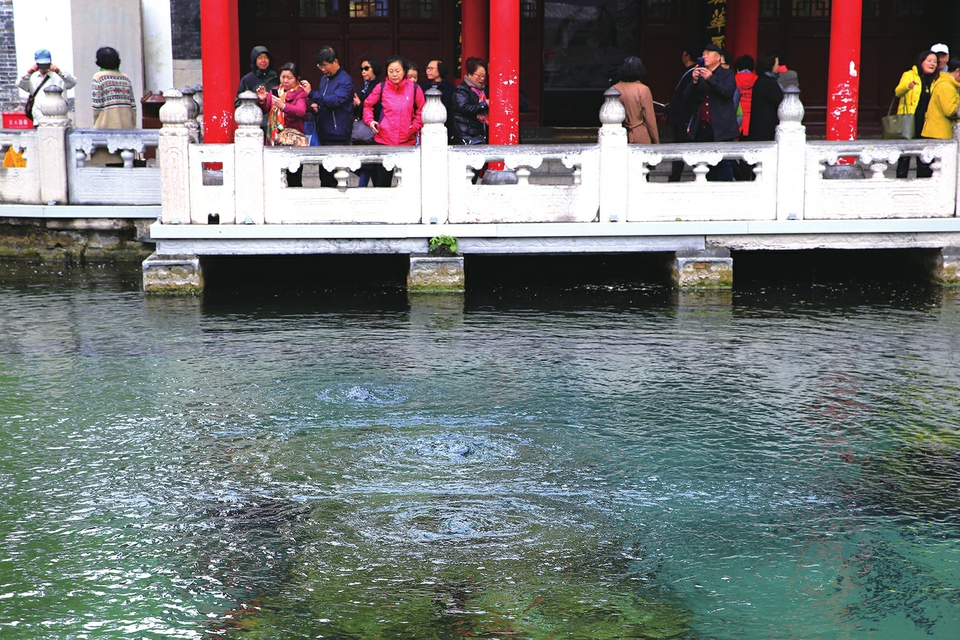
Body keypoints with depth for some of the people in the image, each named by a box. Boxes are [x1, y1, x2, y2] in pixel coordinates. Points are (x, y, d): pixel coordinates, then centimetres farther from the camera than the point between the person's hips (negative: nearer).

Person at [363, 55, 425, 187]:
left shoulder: (414, 88, 4)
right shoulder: (381, 88, 5)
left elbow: (421, 111, 12)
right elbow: (367, 105, 17)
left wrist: (415, 126, -2)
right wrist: (369, 120, 1)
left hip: (407, 142, 0)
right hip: (384, 140, 0)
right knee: (382, 180, 3)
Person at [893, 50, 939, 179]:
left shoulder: (935, 79, 12)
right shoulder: (909, 75, -2)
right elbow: (897, 92, -17)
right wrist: (908, 86, -38)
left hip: (925, 123, 5)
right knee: (904, 157, -2)